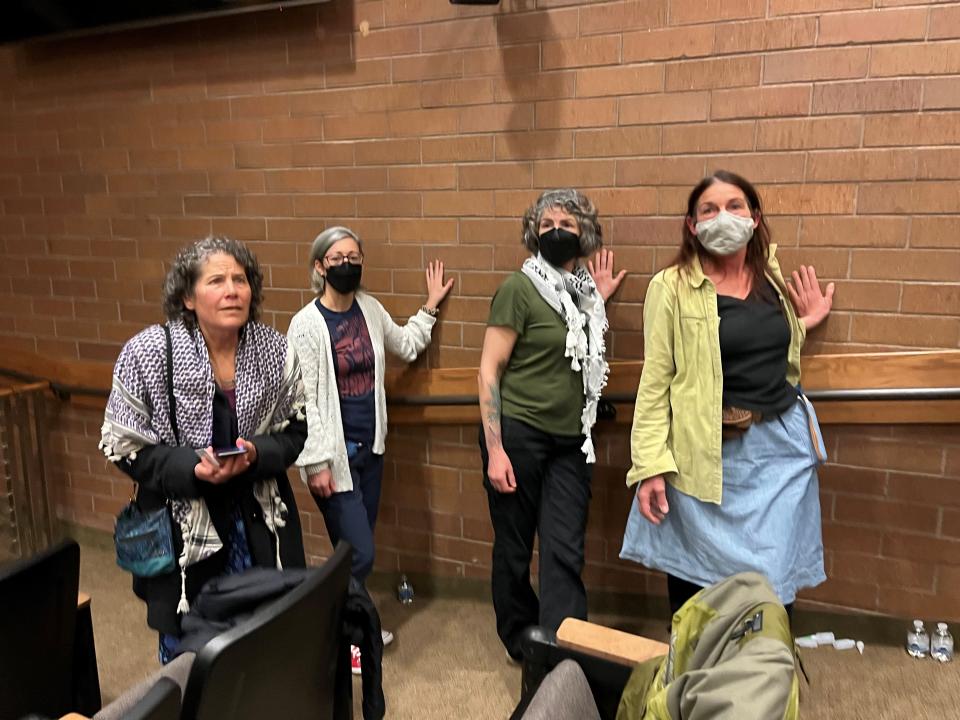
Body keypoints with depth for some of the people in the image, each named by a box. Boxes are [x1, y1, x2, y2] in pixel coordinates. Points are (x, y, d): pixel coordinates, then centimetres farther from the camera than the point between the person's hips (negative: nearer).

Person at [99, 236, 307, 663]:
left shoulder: (275, 349, -8)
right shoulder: (147, 353, -15)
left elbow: (295, 429, 2)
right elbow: (122, 445, -8)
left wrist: (256, 455, -19)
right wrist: (193, 469, -23)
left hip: (258, 524, 2)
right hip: (181, 528, -2)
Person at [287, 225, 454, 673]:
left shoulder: (370, 309, 4)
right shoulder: (307, 324, -14)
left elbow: (407, 346, 23)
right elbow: (303, 400, -15)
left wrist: (430, 307, 19)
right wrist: (316, 463, -16)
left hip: (369, 447, 6)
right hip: (334, 453, -6)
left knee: (356, 547, 16)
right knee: (359, 553, -3)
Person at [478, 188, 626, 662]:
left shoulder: (584, 288, 9)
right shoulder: (520, 287, -8)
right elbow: (489, 369, -10)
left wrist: (598, 301, 11)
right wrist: (494, 449, -15)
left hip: (570, 440, 5)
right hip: (518, 434, -4)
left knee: (566, 553, 1)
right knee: (514, 550, 10)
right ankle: (520, 644, 32)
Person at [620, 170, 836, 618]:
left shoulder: (773, 279, 9)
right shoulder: (671, 287, -6)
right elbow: (656, 380, -8)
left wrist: (803, 323, 10)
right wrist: (650, 465, -12)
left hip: (782, 447, 4)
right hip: (709, 455, -3)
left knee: (773, 581, 8)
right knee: (695, 582, 8)